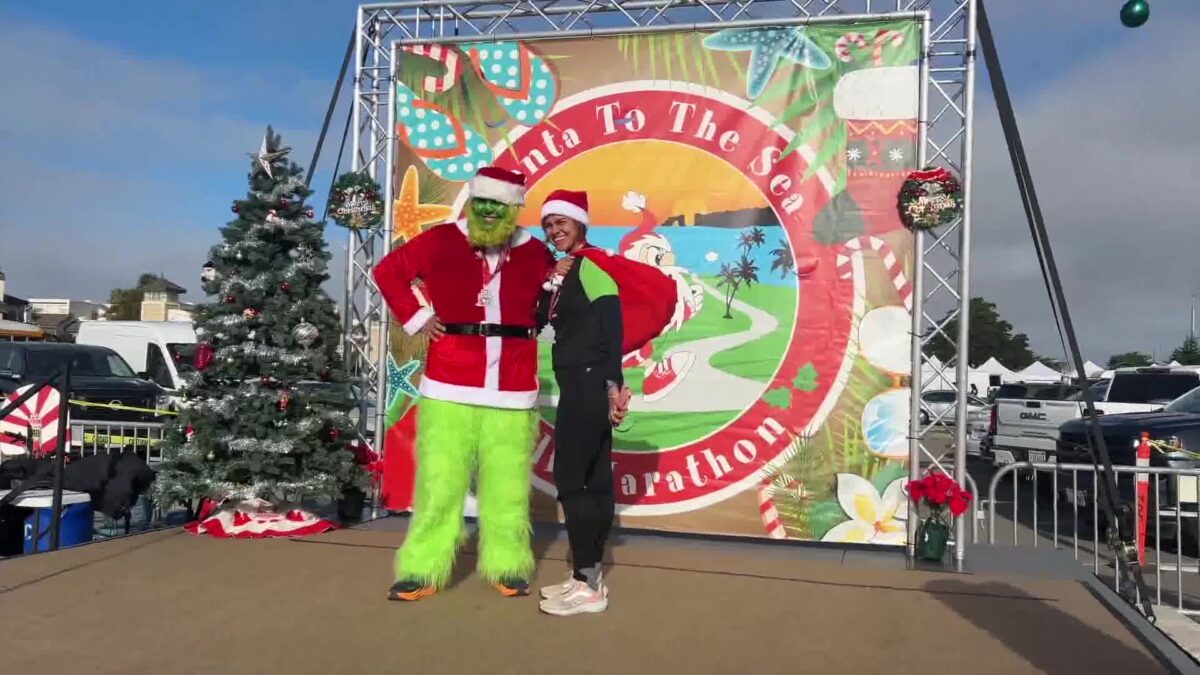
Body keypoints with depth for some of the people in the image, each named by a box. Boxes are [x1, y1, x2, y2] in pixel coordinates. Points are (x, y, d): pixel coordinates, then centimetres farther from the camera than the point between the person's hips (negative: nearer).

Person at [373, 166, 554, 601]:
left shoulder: (535, 254, 5)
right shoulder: (440, 242, 1)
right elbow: (388, 271, 12)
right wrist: (416, 317, 4)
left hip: (513, 392, 1)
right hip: (449, 389, -1)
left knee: (508, 485, 6)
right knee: (439, 482, 4)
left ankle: (508, 565, 21)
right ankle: (424, 569, 15)